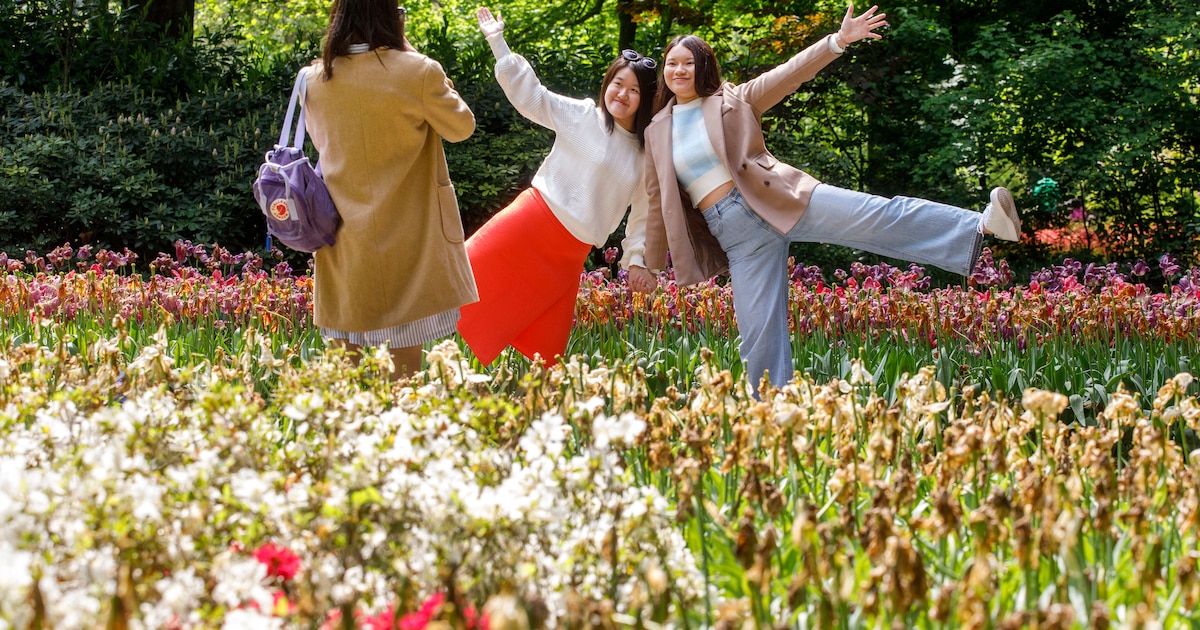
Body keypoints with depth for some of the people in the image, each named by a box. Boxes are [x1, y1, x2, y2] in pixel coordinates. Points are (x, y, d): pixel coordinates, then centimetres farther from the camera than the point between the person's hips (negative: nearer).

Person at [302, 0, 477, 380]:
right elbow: (461, 127, 3)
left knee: (346, 357, 11)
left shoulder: (316, 80, -1)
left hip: (345, 239, 4)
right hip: (406, 241, -3)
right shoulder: (418, 72, -13)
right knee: (404, 357, 4)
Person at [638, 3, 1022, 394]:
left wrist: (838, 41, -16)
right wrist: (651, 266, 24)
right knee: (759, 337, -2)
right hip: (736, 235, 3)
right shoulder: (657, 132, 14)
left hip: (778, 200, -3)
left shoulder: (733, 101, 7)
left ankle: (980, 226, -28)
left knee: (875, 217, -19)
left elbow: (788, 74, -3)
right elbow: (659, 204, 21)